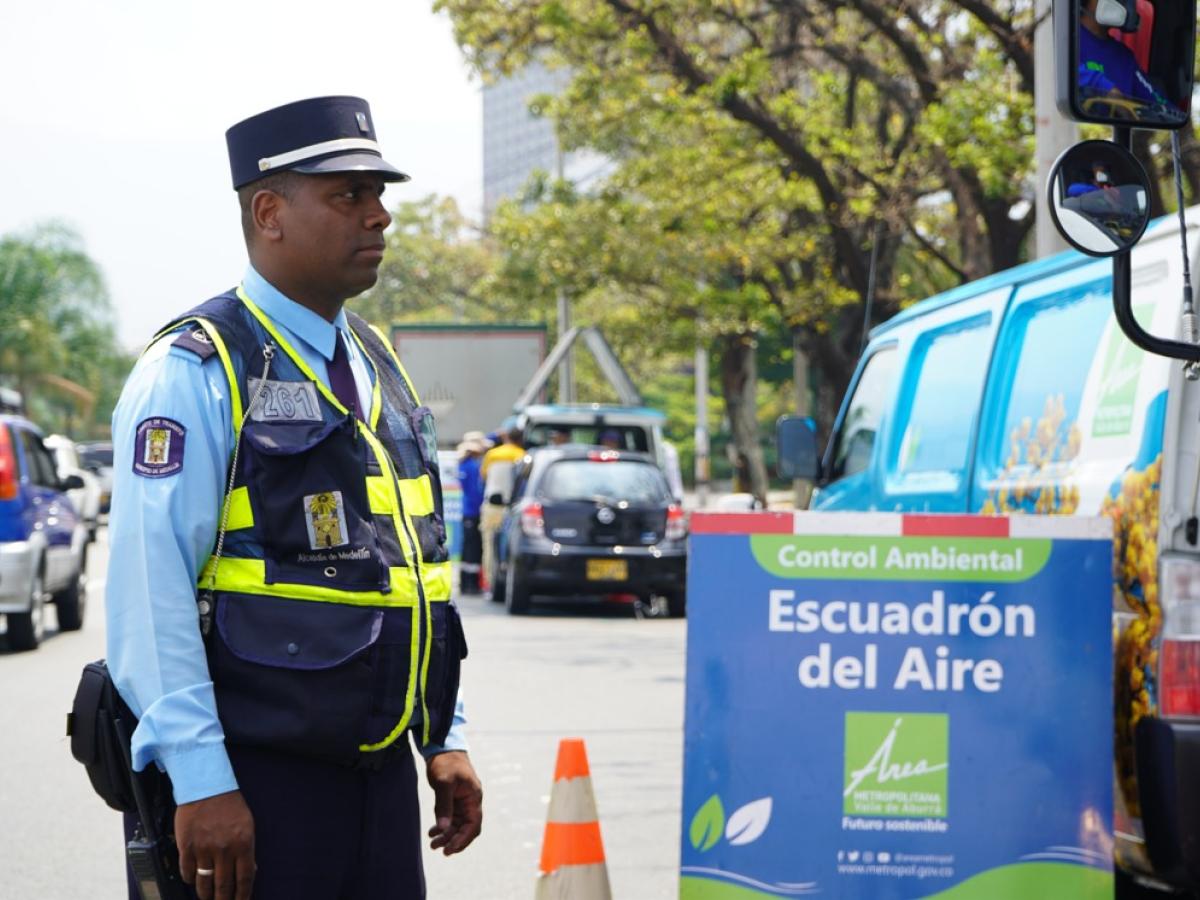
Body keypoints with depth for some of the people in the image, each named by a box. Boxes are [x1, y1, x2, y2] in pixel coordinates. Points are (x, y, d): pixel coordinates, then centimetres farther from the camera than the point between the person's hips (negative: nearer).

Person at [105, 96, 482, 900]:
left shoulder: (379, 368, 16)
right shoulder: (194, 372, -9)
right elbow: (150, 588, -15)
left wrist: (446, 740, 16)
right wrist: (200, 781, -21)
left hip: (381, 769, 7)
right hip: (252, 784, -7)